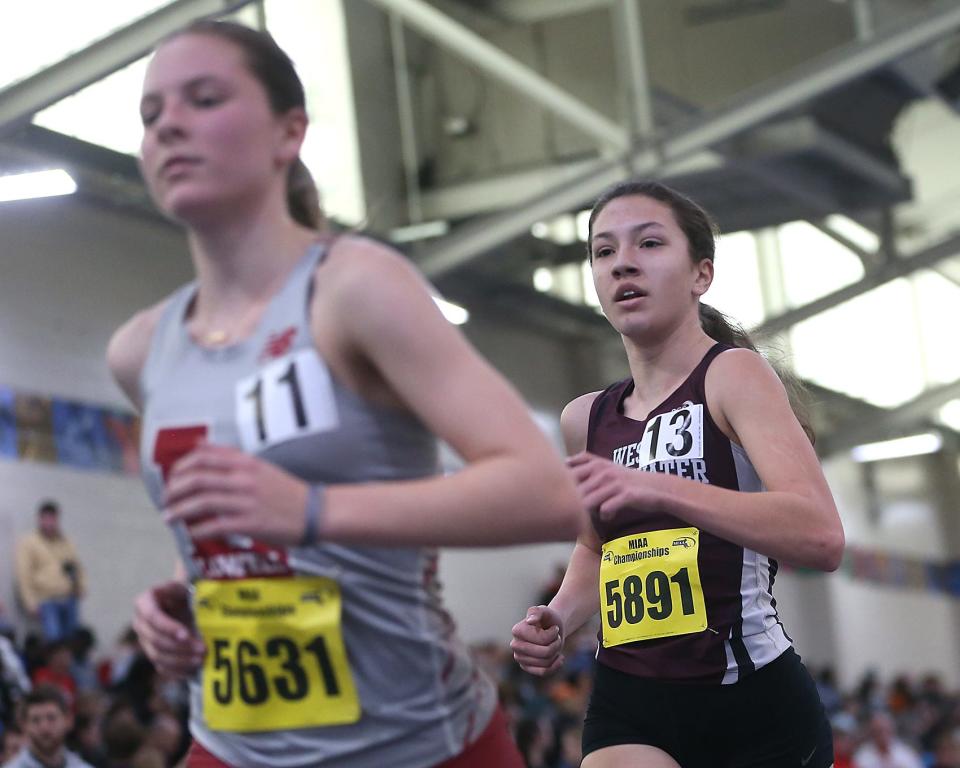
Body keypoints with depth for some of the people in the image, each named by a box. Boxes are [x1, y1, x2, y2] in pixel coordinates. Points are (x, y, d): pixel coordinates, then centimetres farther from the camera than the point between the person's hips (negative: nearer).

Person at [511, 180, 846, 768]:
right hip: (628, 708, 4)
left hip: (758, 709, -3)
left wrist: (660, 489, -30)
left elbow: (823, 537, -22)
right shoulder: (586, 420, 10)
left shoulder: (733, 374, -7)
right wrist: (561, 619, 7)